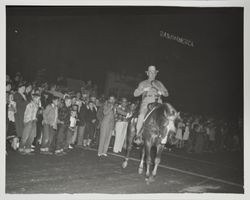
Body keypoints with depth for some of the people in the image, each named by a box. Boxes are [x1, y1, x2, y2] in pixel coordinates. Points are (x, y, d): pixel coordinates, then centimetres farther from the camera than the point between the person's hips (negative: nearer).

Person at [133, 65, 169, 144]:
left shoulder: (159, 83, 23)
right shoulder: (143, 83, 18)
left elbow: (166, 93, 23)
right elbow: (135, 94, 12)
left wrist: (161, 92, -1)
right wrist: (143, 90, -5)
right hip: (146, 103, -2)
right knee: (142, 115, -31)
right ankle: (138, 135, -27)